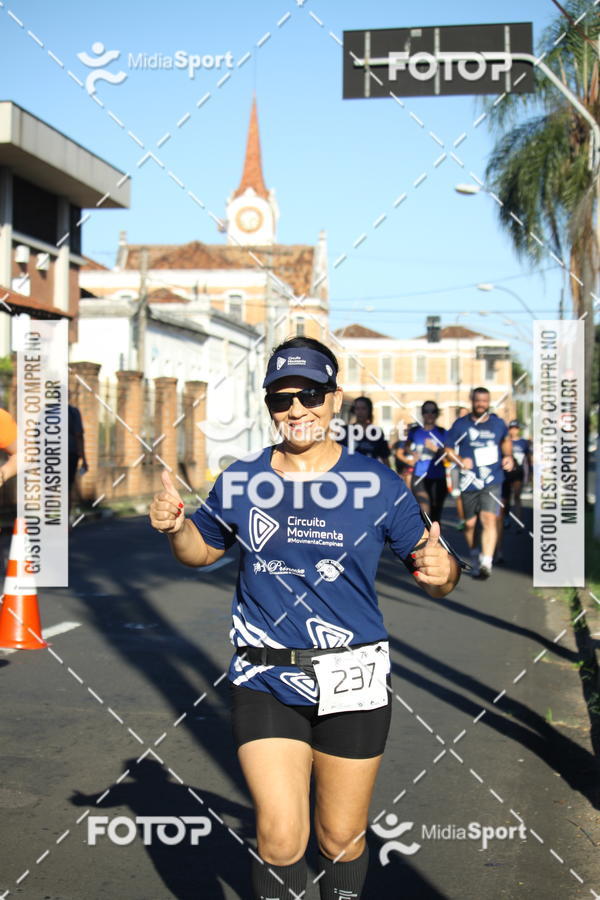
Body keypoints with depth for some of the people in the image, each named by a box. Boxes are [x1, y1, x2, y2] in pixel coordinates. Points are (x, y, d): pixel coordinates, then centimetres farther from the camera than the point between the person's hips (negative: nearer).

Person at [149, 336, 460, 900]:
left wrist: (442, 570, -23)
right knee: (280, 837, -5)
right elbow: (202, 549, 17)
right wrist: (175, 526, -5)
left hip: (351, 681, -1)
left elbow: (431, 571, 1)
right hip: (263, 681, 1)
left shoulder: (376, 484, -3)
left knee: (341, 838, 11)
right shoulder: (241, 481, 3)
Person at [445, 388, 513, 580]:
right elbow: (449, 448, 3)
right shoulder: (461, 425, -1)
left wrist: (508, 456, 8)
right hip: (469, 482, 1)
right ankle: (475, 560, 32)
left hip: (492, 482, 0)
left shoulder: (498, 423, 5)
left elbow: (506, 439, 26)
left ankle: (486, 563, -25)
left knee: (489, 519, -19)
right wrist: (460, 461, -16)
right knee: (470, 524, 8)